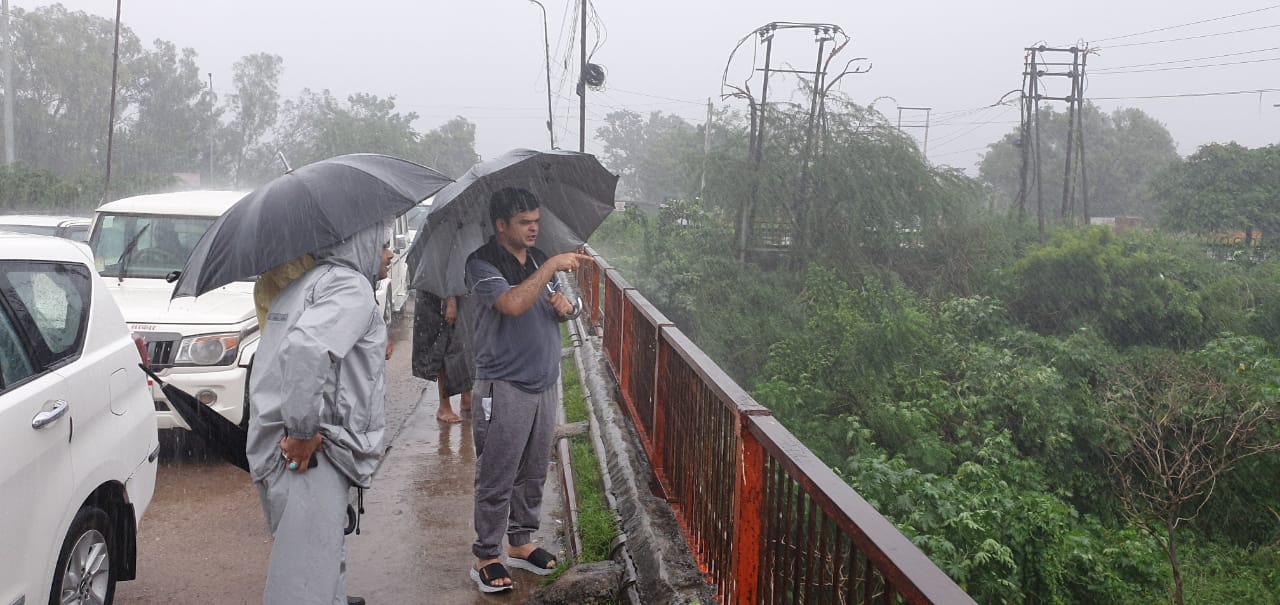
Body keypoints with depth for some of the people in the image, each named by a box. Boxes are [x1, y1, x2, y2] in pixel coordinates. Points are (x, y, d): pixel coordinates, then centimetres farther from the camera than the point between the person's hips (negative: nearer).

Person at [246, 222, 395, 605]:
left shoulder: (304, 282, 19)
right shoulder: (352, 287, -12)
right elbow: (306, 349, -30)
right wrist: (303, 431, -23)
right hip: (312, 458, -10)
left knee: (328, 558, 25)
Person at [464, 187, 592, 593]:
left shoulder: (538, 259, 10)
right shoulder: (483, 265, -13)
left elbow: (554, 306, 22)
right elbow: (513, 304, -30)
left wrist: (565, 307, -1)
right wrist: (552, 266, -26)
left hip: (544, 384, 7)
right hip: (504, 389, -7)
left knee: (533, 474, 16)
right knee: (497, 479, 0)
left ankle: (521, 543, 30)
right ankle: (486, 557, 11)